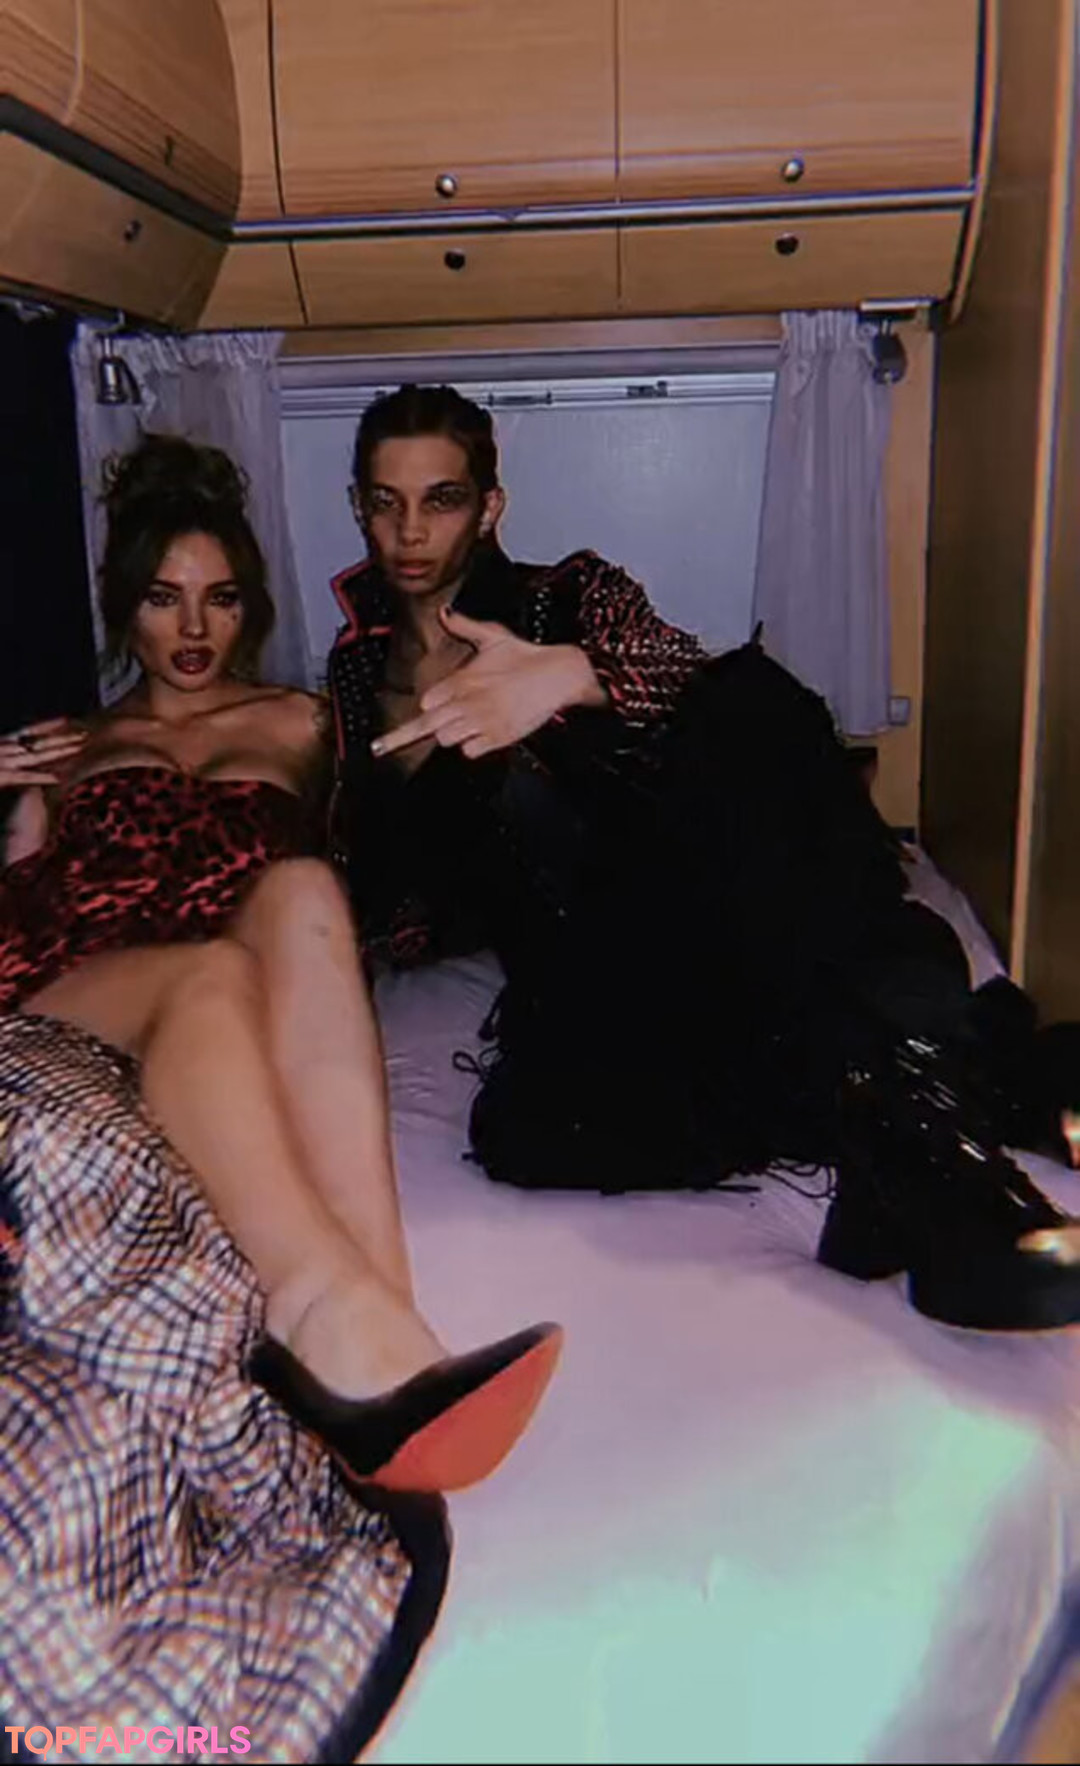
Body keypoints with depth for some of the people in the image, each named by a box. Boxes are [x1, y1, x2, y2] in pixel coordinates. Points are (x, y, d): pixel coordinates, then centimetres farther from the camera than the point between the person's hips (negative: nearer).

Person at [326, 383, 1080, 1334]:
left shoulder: (570, 594, 16)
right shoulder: (354, 672, 24)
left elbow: (697, 675, -9)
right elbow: (387, 928, 22)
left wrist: (575, 675, -29)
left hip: (701, 894, -1)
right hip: (586, 964, 1)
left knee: (751, 696, -32)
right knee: (522, 1133, -34)